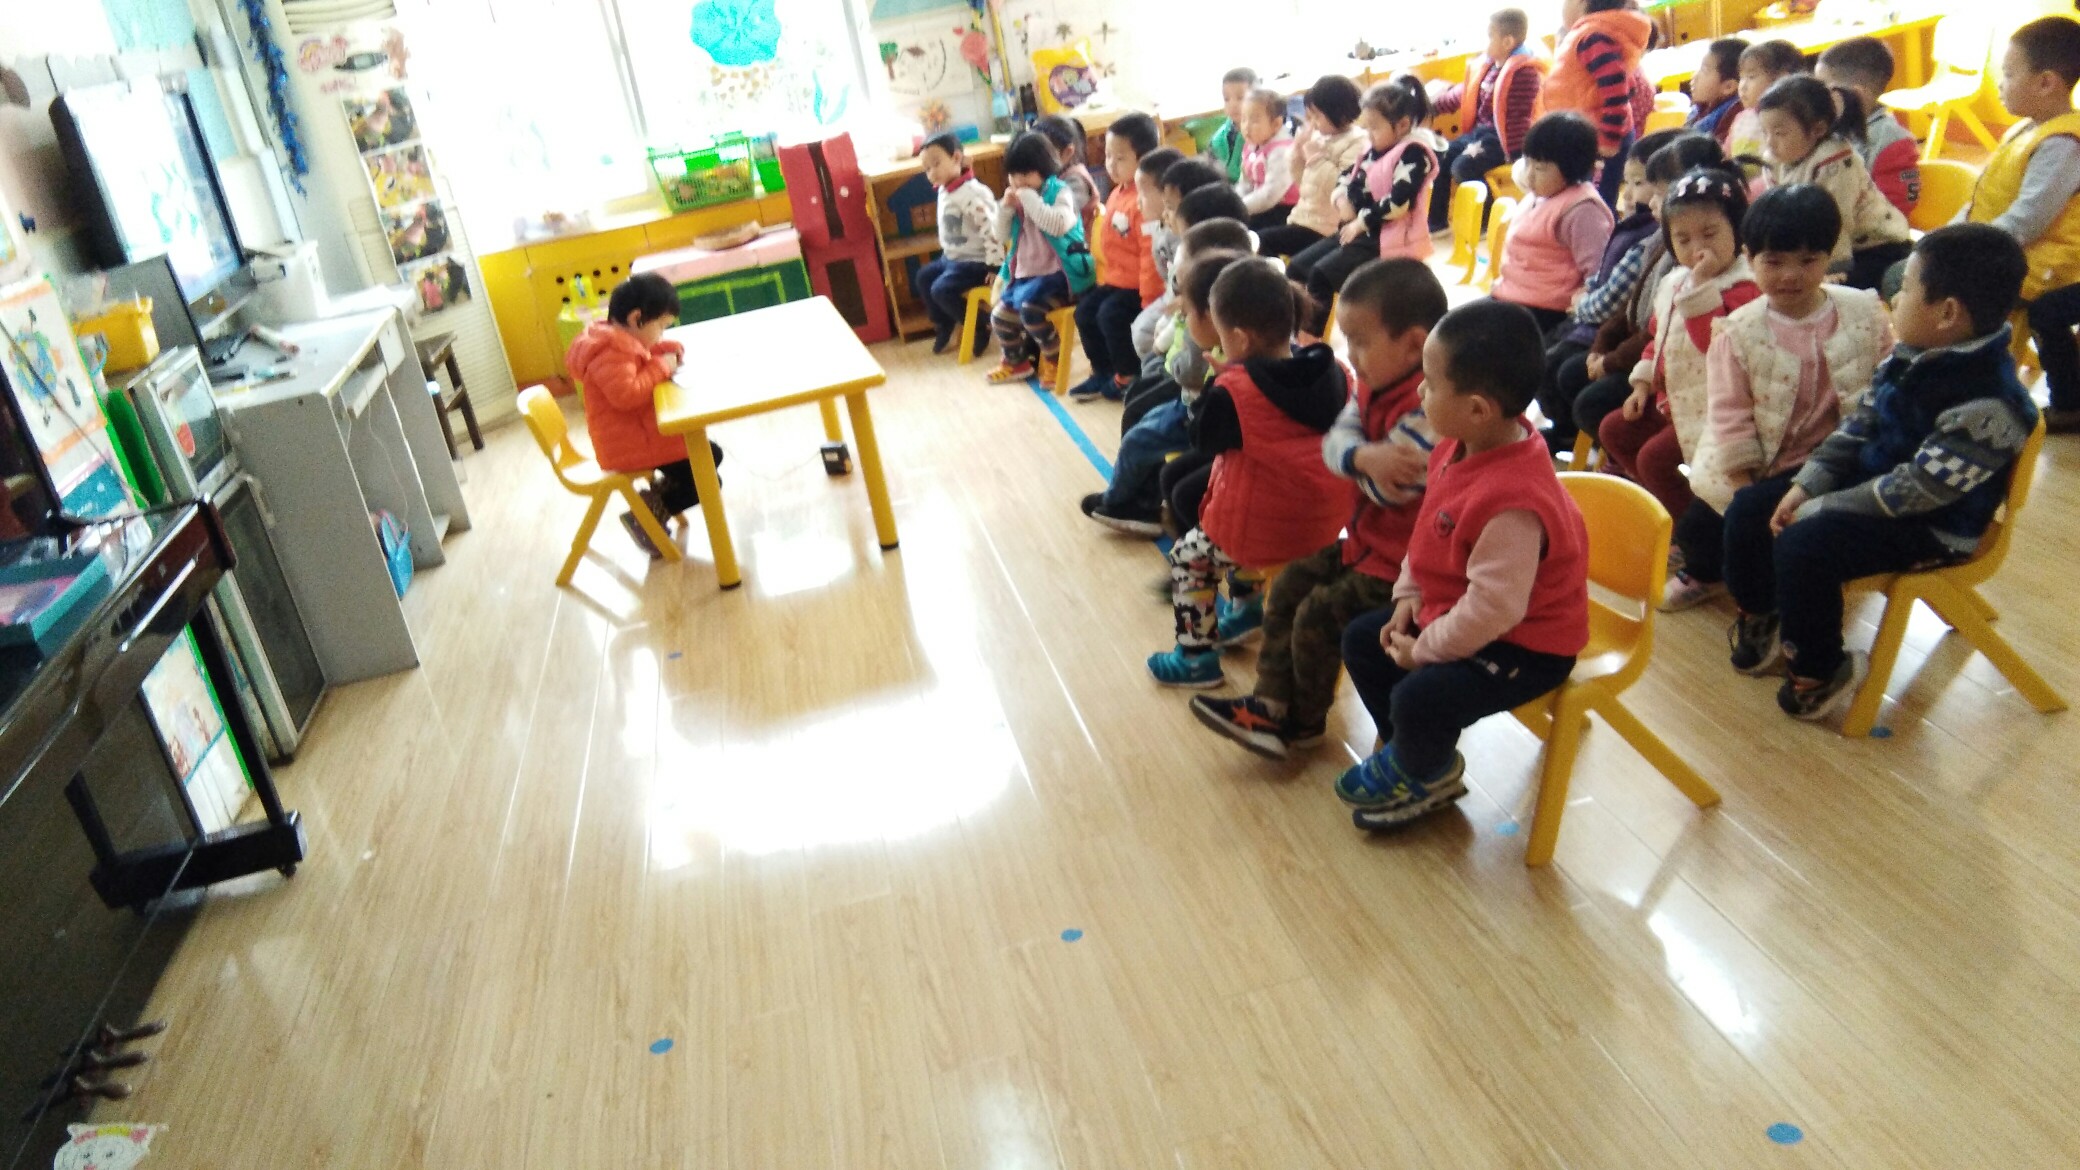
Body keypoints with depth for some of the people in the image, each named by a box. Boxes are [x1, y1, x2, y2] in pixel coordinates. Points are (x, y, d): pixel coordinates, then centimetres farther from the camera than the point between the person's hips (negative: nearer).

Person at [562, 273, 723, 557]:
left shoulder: (622, 340, 9)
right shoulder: (611, 352, -24)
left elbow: (647, 354, 25)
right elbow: (626, 394, -35)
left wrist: (670, 350, 3)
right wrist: (661, 368, -24)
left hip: (641, 432, 11)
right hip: (630, 444, -11)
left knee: (710, 454, 16)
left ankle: (660, 490, 12)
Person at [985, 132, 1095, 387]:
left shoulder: (1059, 192, -9)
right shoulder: (1018, 199, 11)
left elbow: (1059, 225, -29)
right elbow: (1002, 236, 13)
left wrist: (1030, 199, -25)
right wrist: (1005, 208, -4)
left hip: (1058, 273, -8)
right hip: (1025, 274, 8)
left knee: (1029, 305, -30)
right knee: (999, 316, 3)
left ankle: (1054, 356, -7)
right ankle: (1015, 363, 28)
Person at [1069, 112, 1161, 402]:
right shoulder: (1117, 194, 8)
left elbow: (1151, 253, -26)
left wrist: (1149, 300, -25)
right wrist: (1106, 278, 19)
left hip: (1138, 284, -10)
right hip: (1117, 279, 10)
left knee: (1111, 314, -23)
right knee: (1085, 311, 7)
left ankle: (1127, 377, -3)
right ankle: (1102, 373, 19)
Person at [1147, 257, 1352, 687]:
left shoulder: (1232, 392, -22)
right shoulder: (1334, 371, -6)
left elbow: (1206, 441, -5)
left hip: (1263, 530, -7)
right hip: (1325, 523, 7)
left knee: (1187, 559, 18)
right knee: (1230, 534, 35)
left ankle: (1196, 657, 24)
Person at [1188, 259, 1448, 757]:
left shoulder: (1428, 408, -28)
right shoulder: (1376, 385, 3)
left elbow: (1388, 486, -32)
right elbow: (1335, 439, -7)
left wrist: (1356, 461, -14)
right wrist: (1365, 457, -27)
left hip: (1401, 561, -10)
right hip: (1368, 538, 10)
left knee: (1317, 616, -8)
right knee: (1290, 587, 8)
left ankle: (1304, 720, 16)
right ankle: (1270, 706, 12)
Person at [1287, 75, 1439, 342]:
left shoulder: (1414, 152, -13)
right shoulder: (1375, 150, 13)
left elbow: (1398, 203, -23)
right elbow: (1349, 179, 23)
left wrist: (1361, 222, -16)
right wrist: (1343, 199, 1)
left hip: (1389, 240, -10)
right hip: (1361, 230, 10)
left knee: (1321, 273, -23)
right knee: (1297, 267, 2)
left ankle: (1309, 337, -14)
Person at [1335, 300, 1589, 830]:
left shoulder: (1513, 505, -36)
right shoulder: (1461, 446, -6)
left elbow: (1491, 607, -33)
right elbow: (1428, 530, 8)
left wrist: (1422, 650, -21)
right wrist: (1408, 596, 0)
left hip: (1523, 645, -10)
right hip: (1449, 608, 10)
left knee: (1420, 698, -25)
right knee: (1361, 640, 12)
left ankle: (1425, 776, 10)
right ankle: (1411, 749, 29)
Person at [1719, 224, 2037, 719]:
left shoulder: (1987, 407, -28)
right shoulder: (1912, 358, -2)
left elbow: (1917, 489, -27)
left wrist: (1821, 509, -22)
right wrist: (1807, 484, -5)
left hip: (1931, 525, -9)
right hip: (1870, 480, 9)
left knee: (1802, 545, -29)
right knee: (1749, 507, 2)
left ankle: (1820, 672, -6)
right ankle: (1758, 617, 25)